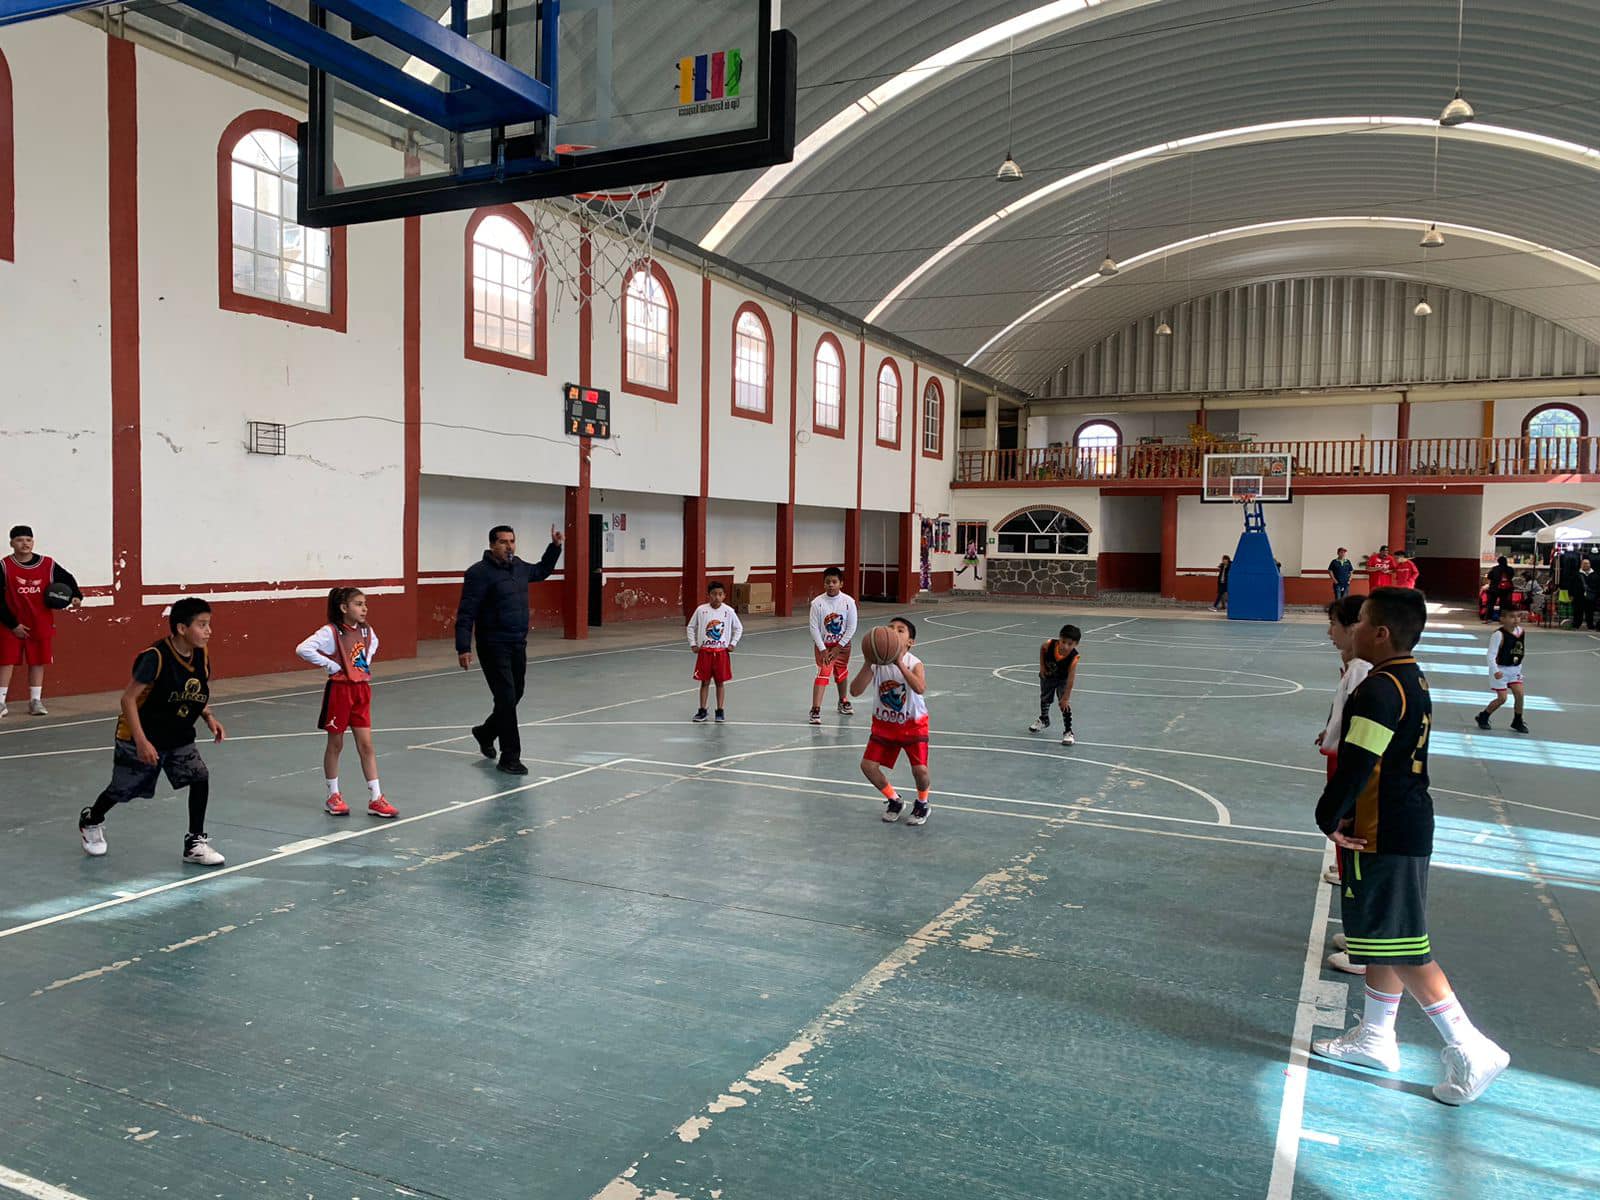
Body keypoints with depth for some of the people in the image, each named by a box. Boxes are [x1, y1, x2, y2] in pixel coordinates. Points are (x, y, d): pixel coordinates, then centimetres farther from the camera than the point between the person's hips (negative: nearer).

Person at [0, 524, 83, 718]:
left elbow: (67, 579, 13)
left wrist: (76, 596, -8)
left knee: (37, 662, 8)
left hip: (41, 624, 2)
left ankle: (35, 701, 17)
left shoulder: (48, 565, -2)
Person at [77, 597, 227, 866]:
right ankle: (91, 820, 49)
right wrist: (141, 741, -27)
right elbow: (128, 698, -23)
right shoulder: (155, 657, -27)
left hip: (179, 738, 5)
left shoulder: (202, 658, -8)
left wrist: (209, 718, -7)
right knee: (121, 790, 15)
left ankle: (195, 843, -2)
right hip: (140, 738, -5)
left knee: (200, 777, -14)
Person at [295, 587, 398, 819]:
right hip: (340, 689, -5)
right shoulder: (331, 632, -15)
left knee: (366, 745, 4)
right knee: (335, 744, 9)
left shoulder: (365, 630, 4)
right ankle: (333, 796, 24)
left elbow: (373, 642, 28)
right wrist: (330, 665, -19)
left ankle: (375, 799, 5)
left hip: (362, 690, 5)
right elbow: (303, 649, -26)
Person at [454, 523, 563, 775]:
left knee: (514, 697, 17)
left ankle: (485, 733, 42)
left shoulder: (518, 566, 9)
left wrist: (555, 546, 22)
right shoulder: (480, 573, -14)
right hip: (494, 647, -8)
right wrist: (463, 648, -22)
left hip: (518, 645, 8)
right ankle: (510, 757, 2)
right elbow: (466, 613, -17)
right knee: (506, 699, -8)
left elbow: (541, 571, 32)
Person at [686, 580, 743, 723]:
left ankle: (720, 711, 15)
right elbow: (690, 628, 6)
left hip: (721, 651, 0)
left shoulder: (729, 611, -4)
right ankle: (702, 710, 16)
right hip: (704, 651, 0)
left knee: (720, 682, 5)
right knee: (705, 682, 6)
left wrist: (732, 643, 1)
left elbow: (738, 629, 9)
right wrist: (693, 644, -1)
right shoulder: (701, 610, -5)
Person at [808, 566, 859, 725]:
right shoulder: (817, 603, -16)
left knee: (842, 673, 18)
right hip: (823, 645, -2)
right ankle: (816, 710, -18)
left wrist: (838, 647, -12)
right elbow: (814, 628, -12)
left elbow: (852, 627, -9)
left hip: (842, 644, 2)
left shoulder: (848, 602, -14)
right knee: (823, 673, -15)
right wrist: (823, 649, -16)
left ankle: (843, 701, 42)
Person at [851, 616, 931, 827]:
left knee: (920, 769, -15)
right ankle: (894, 801, 21)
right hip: (884, 724, 3)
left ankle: (922, 804, 18)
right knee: (868, 765, -5)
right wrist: (868, 664, -35)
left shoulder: (913, 663, -22)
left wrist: (900, 664, -50)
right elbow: (855, 691, -24)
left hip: (913, 724, -3)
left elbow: (920, 688, -44)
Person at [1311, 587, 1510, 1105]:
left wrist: (1329, 819, -11)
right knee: (1386, 941, 18)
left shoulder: (1379, 690, -22)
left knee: (1401, 948, -1)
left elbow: (1355, 766, -26)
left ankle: (1470, 1050, 7)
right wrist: (1344, 816, 12)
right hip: (1407, 828, 10)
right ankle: (1375, 1037, 30)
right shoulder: (1413, 681, 10)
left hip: (1384, 837, -10)